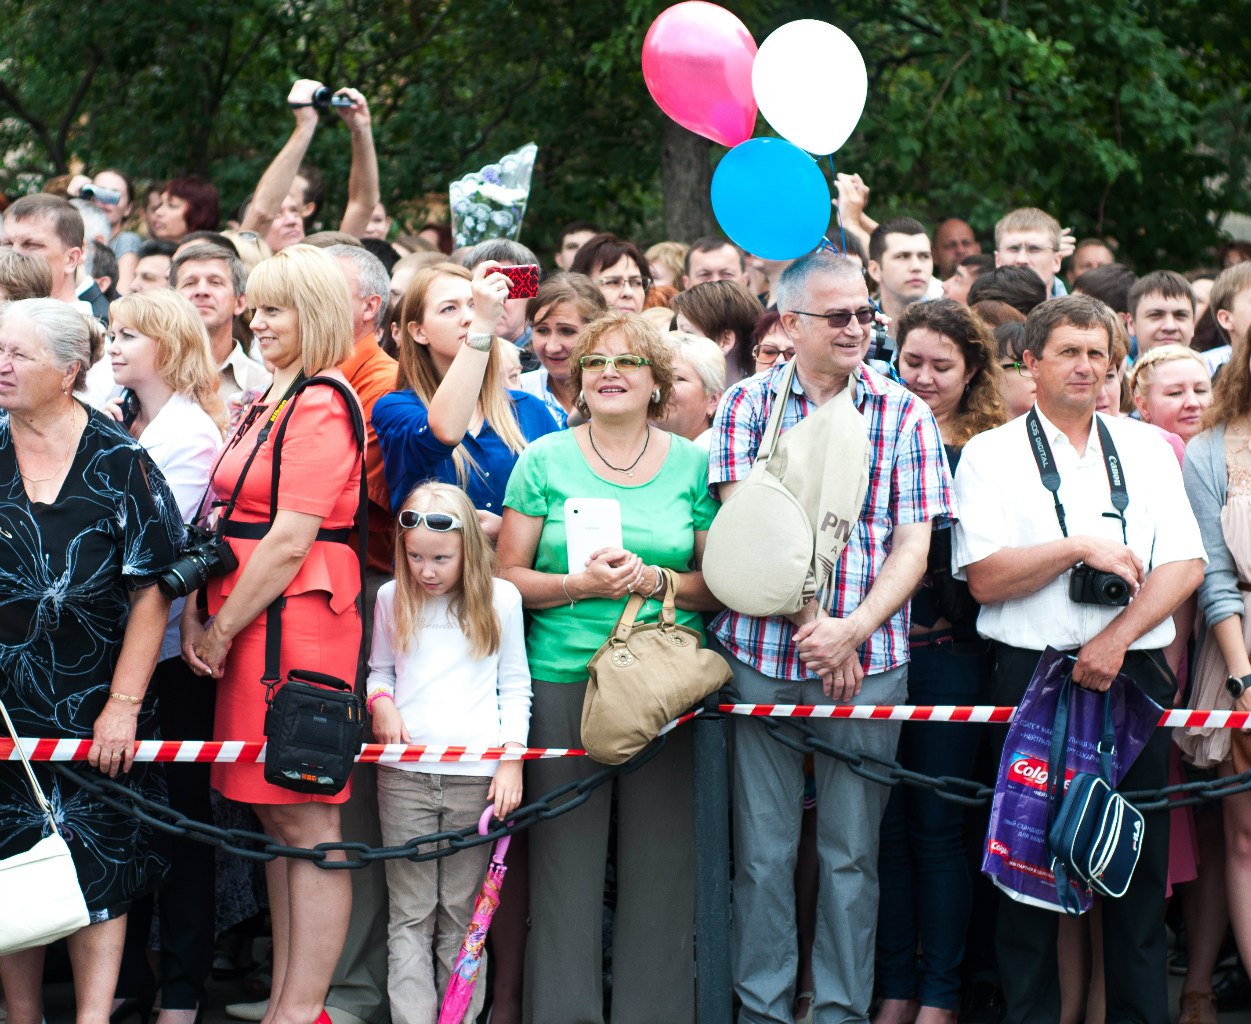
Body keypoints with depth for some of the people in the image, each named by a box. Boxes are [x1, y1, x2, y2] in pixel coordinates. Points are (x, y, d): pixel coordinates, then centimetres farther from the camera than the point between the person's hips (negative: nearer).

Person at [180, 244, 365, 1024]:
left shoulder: (321, 406, -11)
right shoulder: (268, 405, 18)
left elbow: (290, 541, -17)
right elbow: (226, 522, 17)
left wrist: (223, 630, -11)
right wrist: (196, 615, 3)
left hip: (299, 619, -10)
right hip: (244, 626, 10)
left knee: (308, 825, -5)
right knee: (277, 821, 12)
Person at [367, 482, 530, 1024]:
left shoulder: (500, 598, 3)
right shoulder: (392, 598, 9)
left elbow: (515, 685, 7)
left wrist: (512, 759, -1)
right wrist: (380, 701, -3)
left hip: (477, 775, -1)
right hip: (405, 772, 1)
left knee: (462, 915, 2)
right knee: (410, 916, 0)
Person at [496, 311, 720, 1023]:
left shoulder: (691, 464, 7)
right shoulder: (546, 459, 5)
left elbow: (720, 583, 6)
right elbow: (508, 574, 3)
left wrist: (655, 580, -11)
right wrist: (579, 585, -13)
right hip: (564, 680, -1)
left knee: (660, 859, 2)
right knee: (565, 858, 0)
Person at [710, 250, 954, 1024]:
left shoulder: (905, 415, 6)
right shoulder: (748, 404, 5)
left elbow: (913, 546, 2)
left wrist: (851, 629, -12)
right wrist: (808, 623, -14)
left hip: (869, 659, 0)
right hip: (762, 652, 0)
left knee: (852, 850, 5)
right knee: (764, 848, 3)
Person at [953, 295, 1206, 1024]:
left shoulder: (1147, 450, 14)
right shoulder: (993, 454, 5)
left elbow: (1186, 565, 3)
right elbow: (985, 578, -5)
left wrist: (1116, 638, -10)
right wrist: (1080, 548, -14)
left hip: (1136, 673, 2)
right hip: (1034, 675, -2)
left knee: (1140, 863, 2)